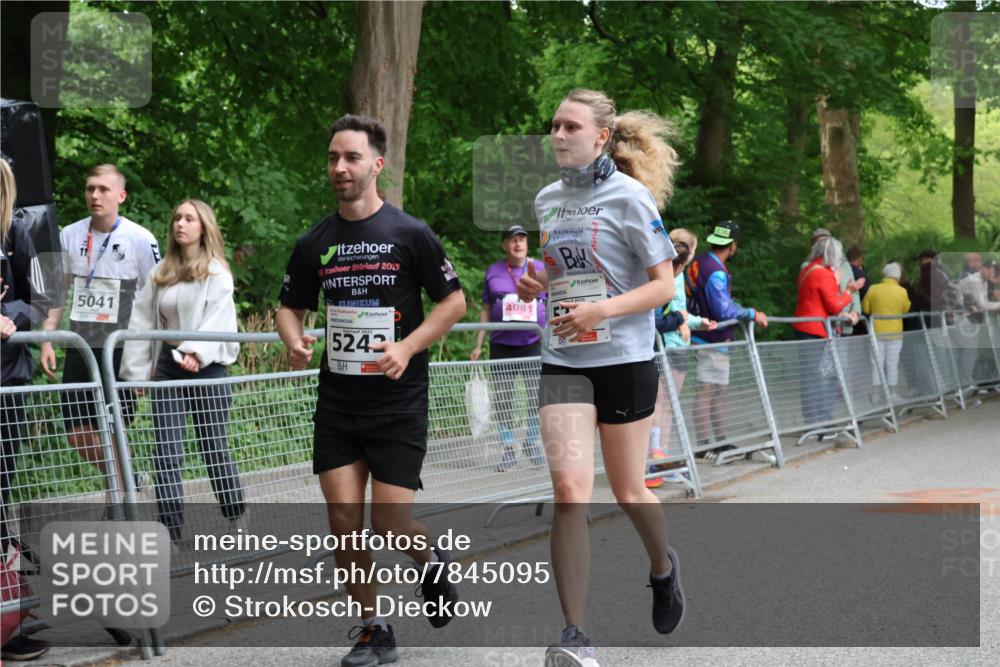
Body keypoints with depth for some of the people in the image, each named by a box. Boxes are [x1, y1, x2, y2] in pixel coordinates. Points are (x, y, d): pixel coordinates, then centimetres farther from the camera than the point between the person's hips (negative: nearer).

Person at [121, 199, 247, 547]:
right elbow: (142, 320, 11)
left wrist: (197, 351, -32)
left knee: (214, 446, 6)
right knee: (166, 452, -2)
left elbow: (217, 320, -17)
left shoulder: (217, 272, -5)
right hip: (168, 365, 4)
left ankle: (238, 519, 24)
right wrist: (136, 370, 7)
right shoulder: (160, 273, 10)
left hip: (207, 367, -4)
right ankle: (170, 533, -2)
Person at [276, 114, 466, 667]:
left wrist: (407, 347, -14)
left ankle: (431, 559, 29)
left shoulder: (410, 234, -5)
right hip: (336, 403, 4)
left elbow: (454, 301, 0)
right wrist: (295, 342, -6)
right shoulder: (314, 244, 5)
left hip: (398, 402, -3)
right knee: (344, 520, -2)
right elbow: (290, 307, 16)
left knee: (389, 523, -7)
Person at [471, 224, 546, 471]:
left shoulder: (541, 269, 6)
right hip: (501, 346, 1)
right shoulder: (493, 272, 8)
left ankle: (533, 443, 12)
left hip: (534, 343, -1)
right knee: (502, 398, 0)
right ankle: (508, 449, 8)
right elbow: (486, 310, 11)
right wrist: (479, 344, 7)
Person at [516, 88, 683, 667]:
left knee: (628, 491, 8)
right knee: (569, 490, -12)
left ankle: (663, 566, 43)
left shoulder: (631, 198, -8)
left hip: (624, 360, -4)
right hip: (563, 363, 4)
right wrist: (537, 283, 3)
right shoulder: (548, 200, 10)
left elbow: (664, 285, -8)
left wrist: (602, 310, -22)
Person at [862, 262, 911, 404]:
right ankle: (892, 393, 6)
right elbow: (906, 309, 4)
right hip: (894, 331, -1)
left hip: (877, 330, 1)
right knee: (892, 363, 5)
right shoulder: (902, 292, -7)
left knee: (877, 363, 5)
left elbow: (865, 308, 1)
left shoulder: (873, 289, -6)